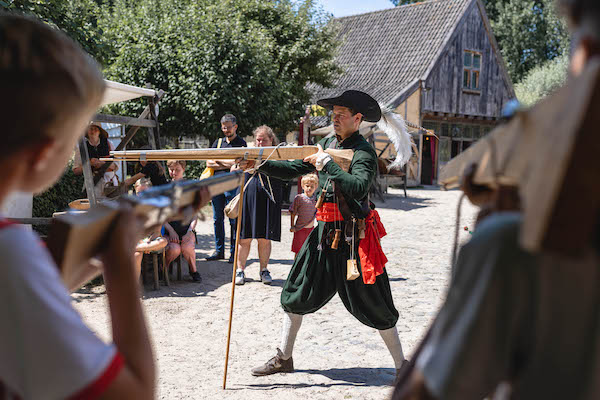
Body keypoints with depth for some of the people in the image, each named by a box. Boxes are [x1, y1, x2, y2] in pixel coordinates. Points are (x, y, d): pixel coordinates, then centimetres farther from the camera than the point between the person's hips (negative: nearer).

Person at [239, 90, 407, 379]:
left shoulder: (363, 152, -12)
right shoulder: (328, 144, 10)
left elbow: (358, 187, -30)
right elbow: (293, 170, 10)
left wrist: (328, 164, -26)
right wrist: (258, 165, 0)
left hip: (353, 237, -7)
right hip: (324, 233, 7)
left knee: (374, 305, 0)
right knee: (296, 294, 11)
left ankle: (401, 365, 17)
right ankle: (283, 358, 26)